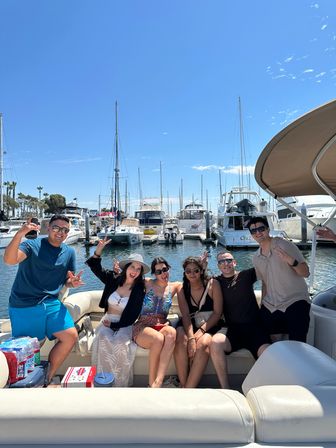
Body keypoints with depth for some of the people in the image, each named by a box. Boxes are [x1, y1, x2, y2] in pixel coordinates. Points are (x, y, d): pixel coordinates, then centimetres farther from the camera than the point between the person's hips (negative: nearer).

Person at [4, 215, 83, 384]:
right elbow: (9, 260, -28)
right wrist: (19, 234, -42)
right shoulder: (32, 245, -10)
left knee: (70, 337, -3)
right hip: (24, 306, -5)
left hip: (51, 303, 5)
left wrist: (73, 282, -13)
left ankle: (48, 378, 17)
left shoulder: (69, 252, 6)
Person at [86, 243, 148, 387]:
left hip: (124, 325, -2)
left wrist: (114, 325, -16)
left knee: (121, 344, -31)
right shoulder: (113, 279, 0)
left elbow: (132, 317, -7)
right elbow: (95, 267, 2)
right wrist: (99, 249, -14)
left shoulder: (139, 290, -7)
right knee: (103, 341, -29)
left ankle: (121, 384, -12)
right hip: (107, 321, 2)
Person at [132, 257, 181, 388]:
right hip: (142, 326, -2)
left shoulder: (175, 286, 13)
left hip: (161, 326, 2)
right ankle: (151, 383, -17)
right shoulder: (147, 283, 6)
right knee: (159, 339, -37)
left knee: (171, 332, -36)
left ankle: (157, 383, -40)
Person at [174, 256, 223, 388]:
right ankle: (183, 385, -19)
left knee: (203, 343, -32)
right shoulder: (182, 290, 2)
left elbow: (217, 313, -8)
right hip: (190, 326, 2)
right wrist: (191, 337, -25)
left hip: (210, 326, -2)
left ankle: (188, 390, -24)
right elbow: (186, 316, -8)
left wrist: (202, 330, -18)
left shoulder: (213, 284, -5)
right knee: (181, 340, -29)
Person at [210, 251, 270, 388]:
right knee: (215, 342, -31)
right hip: (233, 330, 1)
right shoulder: (217, 282, 12)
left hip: (255, 327, 0)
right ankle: (225, 390, -18)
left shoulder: (246, 275, 10)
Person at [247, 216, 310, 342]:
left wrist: (291, 261, -30)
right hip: (270, 306, 6)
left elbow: (306, 273, -12)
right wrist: (262, 304, 18)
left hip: (295, 302, -5)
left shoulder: (284, 245, -9)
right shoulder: (256, 258, 9)